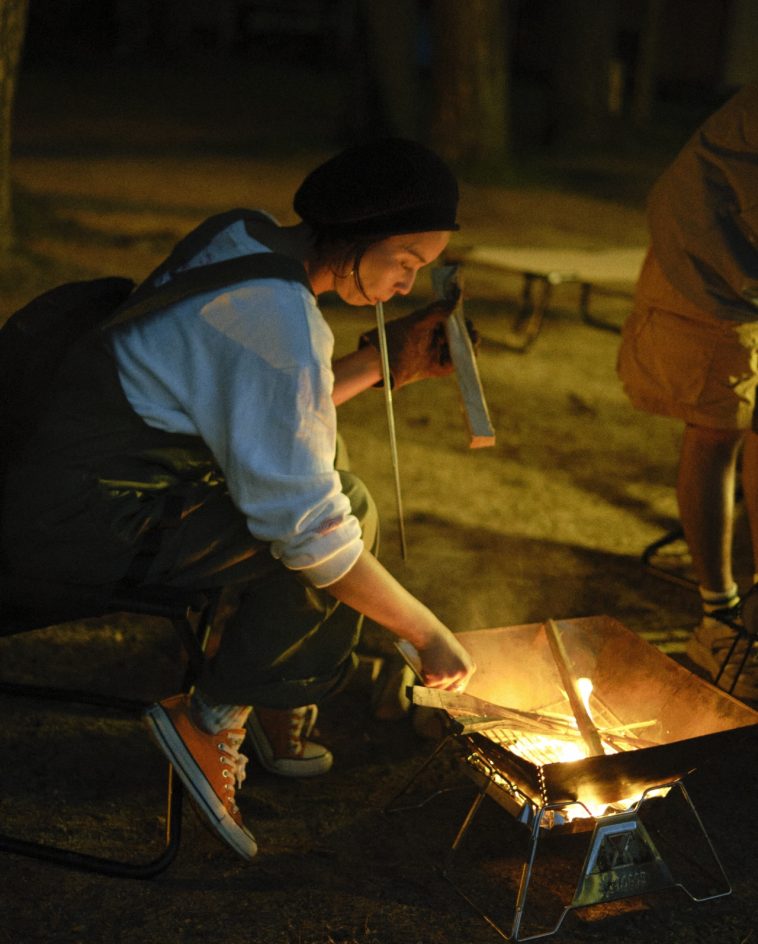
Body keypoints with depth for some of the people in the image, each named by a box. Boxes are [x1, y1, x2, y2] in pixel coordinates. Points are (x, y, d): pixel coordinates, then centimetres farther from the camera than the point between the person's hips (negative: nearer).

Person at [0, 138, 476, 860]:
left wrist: (384, 361, 8)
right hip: (77, 523, -10)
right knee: (348, 515, -14)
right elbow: (306, 527, -23)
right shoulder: (277, 317, -24)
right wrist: (428, 634, -13)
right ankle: (211, 719, 0)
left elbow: (273, 414, 17)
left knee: (331, 478, 15)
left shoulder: (245, 239, 5)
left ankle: (278, 716, 18)